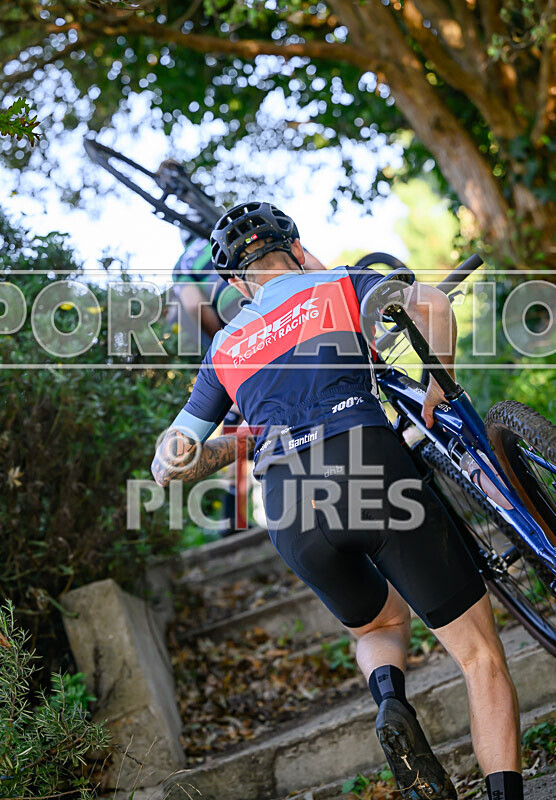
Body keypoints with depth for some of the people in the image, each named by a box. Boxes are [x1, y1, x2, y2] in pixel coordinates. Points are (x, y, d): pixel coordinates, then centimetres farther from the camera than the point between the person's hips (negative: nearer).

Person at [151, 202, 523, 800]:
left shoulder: (225, 349, 25)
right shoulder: (341, 283, 17)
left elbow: (168, 464, 24)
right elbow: (430, 305, -5)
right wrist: (437, 385, 11)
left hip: (289, 516, 3)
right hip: (373, 474, -3)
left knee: (379, 626, 30)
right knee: (480, 656, 9)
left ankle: (389, 696, 0)